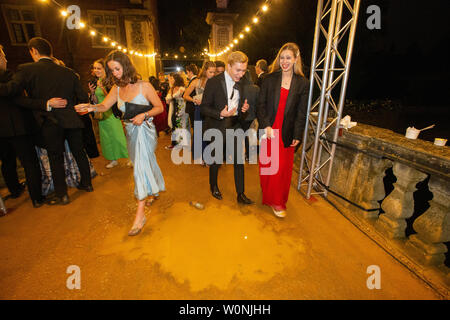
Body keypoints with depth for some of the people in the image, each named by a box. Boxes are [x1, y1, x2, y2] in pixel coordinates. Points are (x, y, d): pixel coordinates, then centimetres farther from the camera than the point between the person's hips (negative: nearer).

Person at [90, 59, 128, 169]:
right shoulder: (96, 82, 10)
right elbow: (97, 101, 15)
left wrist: (102, 88, -25)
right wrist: (92, 92, -2)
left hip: (111, 113, -7)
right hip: (101, 113, 7)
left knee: (117, 136, -6)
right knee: (106, 138, 10)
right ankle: (113, 159, 22)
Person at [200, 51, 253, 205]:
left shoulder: (240, 84, 4)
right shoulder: (213, 82, -12)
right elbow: (204, 107, -12)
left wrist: (244, 109, -7)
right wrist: (220, 114, -27)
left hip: (235, 127, 4)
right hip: (217, 128, -4)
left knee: (239, 160, 4)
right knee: (216, 161, 13)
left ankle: (240, 194, 19)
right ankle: (213, 186, 40)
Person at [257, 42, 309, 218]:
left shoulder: (303, 84, 3)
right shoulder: (270, 79, 3)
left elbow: (301, 113, 3)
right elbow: (260, 104, -1)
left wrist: (297, 135, -3)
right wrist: (265, 126, -12)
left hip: (287, 133, 0)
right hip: (269, 129, 0)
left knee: (284, 167, 5)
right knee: (267, 164, 8)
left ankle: (278, 201, 22)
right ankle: (268, 196, 28)